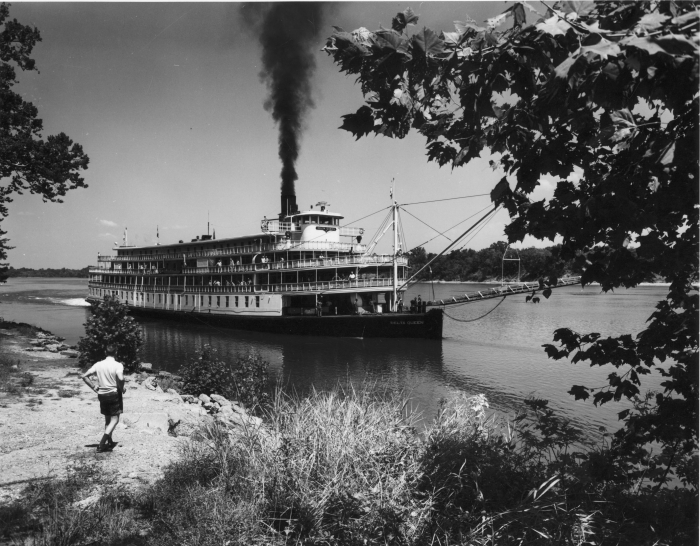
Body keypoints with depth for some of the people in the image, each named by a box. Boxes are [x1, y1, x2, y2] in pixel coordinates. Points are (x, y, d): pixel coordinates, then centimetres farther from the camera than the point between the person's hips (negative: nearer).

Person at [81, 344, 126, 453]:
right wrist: (122, 388, -12)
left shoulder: (98, 365, 2)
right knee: (114, 419, 2)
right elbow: (120, 378, -30)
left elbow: (84, 376, 0)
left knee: (107, 419, 19)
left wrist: (94, 387, 6)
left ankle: (110, 442, 28)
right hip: (114, 394, -5)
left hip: (102, 395, 5)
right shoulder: (118, 365, -12)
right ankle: (102, 444, -11)